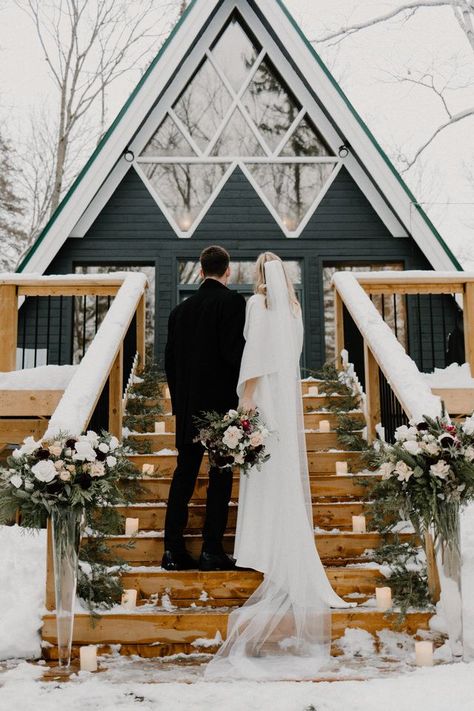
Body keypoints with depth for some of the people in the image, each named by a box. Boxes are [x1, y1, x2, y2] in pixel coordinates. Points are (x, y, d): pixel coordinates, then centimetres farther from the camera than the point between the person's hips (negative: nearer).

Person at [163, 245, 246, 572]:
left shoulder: (181, 309, 10)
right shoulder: (233, 301, -8)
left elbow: (170, 360, 11)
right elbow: (235, 352, -18)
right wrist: (241, 397, -7)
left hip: (187, 408, 5)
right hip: (221, 403, -5)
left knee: (184, 474, 11)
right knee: (220, 477, 3)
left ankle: (173, 550, 13)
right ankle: (212, 552, 6)